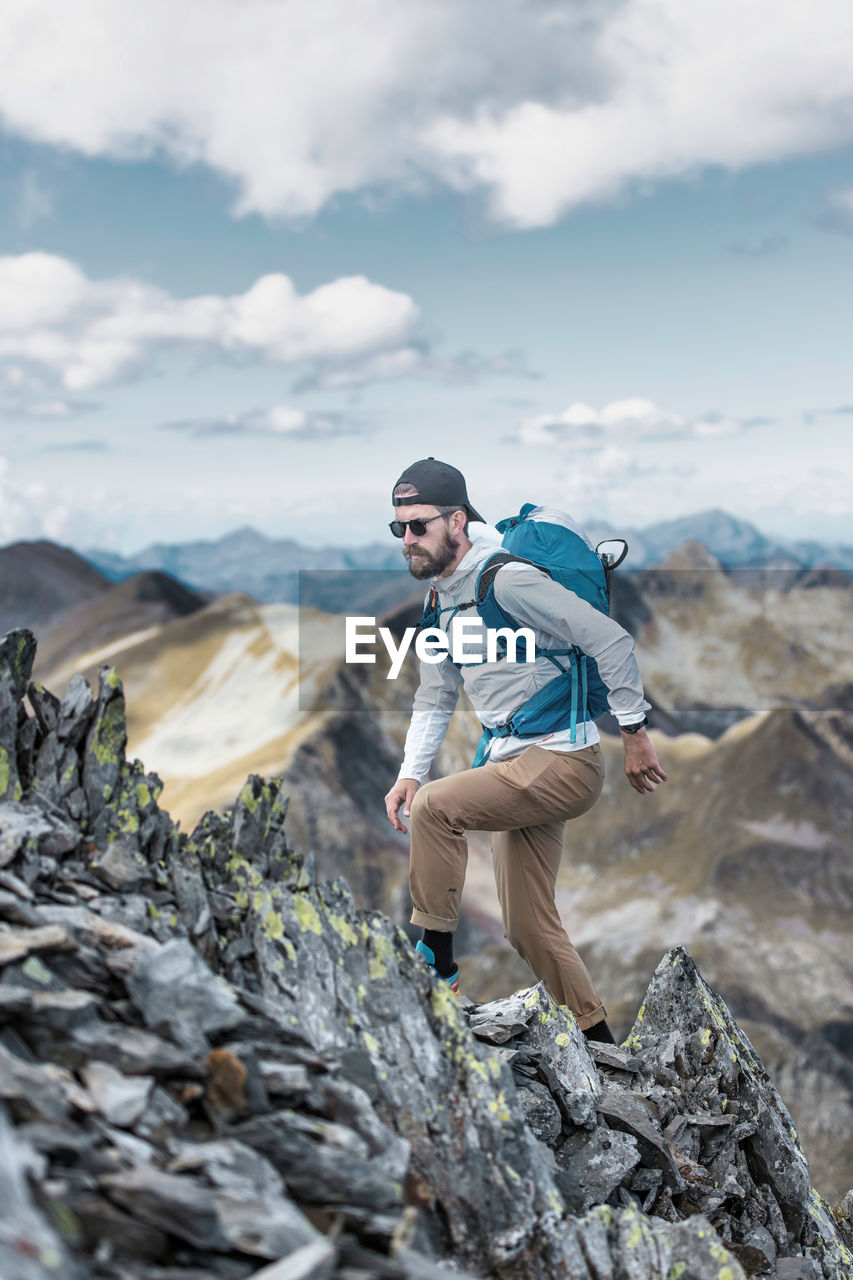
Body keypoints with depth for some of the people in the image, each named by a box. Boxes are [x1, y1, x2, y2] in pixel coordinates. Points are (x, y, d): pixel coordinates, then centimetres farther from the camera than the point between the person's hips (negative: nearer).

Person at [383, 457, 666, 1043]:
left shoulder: (506, 580, -17)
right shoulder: (439, 602, 12)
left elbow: (611, 640, -18)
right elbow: (435, 697, 17)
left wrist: (635, 732, -14)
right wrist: (410, 773, 4)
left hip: (564, 760, -10)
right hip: (518, 768, 10)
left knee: (436, 806, -23)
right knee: (529, 925, 12)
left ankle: (434, 961, -9)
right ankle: (599, 1038, 26)